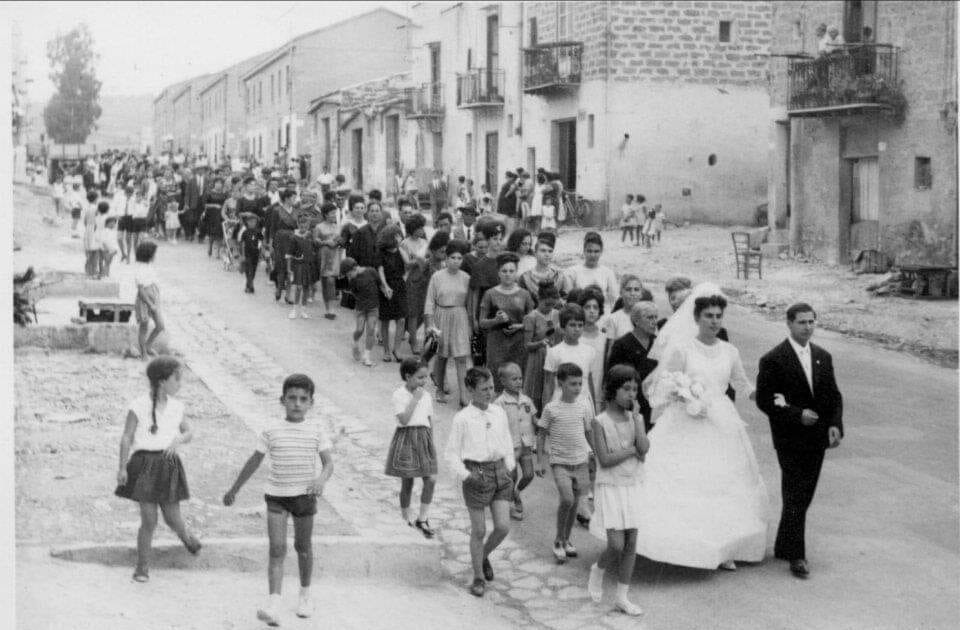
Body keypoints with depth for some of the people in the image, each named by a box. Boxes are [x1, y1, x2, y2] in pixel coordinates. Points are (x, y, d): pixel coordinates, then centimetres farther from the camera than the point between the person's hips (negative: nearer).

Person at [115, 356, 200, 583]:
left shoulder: (176, 407, 6)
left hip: (168, 465, 3)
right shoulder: (138, 406, -8)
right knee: (148, 520, -5)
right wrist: (122, 468, -11)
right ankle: (142, 567, 10)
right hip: (144, 464, -3)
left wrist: (178, 440, -11)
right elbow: (126, 438, -6)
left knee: (172, 518, 6)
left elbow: (189, 432, 11)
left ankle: (186, 536, 41)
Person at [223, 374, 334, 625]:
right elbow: (254, 462, 8)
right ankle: (274, 605, -18)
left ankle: (305, 594, 35)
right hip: (276, 495, 0)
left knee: (303, 546, 14)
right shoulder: (271, 431, -3)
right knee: (277, 548, -10)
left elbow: (328, 462, -7)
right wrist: (234, 489, 14)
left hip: (305, 495, 0)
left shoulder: (317, 430, -4)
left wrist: (321, 479, -29)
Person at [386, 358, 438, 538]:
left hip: (424, 437, 5)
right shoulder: (398, 395, -9)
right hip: (406, 437, -5)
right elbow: (403, 419, -20)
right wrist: (415, 399, -18)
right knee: (407, 481, 3)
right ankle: (406, 517, 20)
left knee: (431, 479, -6)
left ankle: (422, 519, 2)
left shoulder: (426, 396, 9)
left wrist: (431, 442, 15)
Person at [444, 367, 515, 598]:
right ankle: (478, 577, 20)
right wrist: (465, 475, -14)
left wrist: (510, 468, 8)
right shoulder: (462, 418, -8)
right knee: (479, 531, 3)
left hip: (500, 471, 4)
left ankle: (485, 556, 29)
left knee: (503, 527, -1)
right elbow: (451, 452, -4)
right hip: (476, 473, -4)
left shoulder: (500, 413, 6)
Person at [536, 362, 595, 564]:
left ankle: (566, 540, 28)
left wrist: (593, 455, 12)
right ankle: (558, 541, 0)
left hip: (580, 461, 4)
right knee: (567, 499, -18)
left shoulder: (584, 408, 3)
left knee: (575, 501, 9)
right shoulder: (551, 409, -7)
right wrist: (540, 460, -1)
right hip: (560, 462, -4)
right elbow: (542, 435, 1)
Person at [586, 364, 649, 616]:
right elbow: (605, 460, -16)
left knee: (631, 544, 4)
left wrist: (636, 415, -13)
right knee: (616, 546, -9)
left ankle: (622, 597, 14)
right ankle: (597, 570, 23)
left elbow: (644, 448, -14)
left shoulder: (635, 419, 3)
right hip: (609, 488, -4)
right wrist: (633, 450, -13)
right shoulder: (600, 422, -10)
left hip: (632, 487, 5)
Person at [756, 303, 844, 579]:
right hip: (790, 439, -6)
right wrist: (797, 415, -19)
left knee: (804, 496, 11)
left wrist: (835, 425, -4)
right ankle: (796, 556, -1)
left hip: (817, 438, 6)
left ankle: (783, 547, 24)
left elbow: (834, 396, 12)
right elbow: (764, 400, -11)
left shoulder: (823, 357, 9)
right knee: (795, 498, -7)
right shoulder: (773, 360, -9)